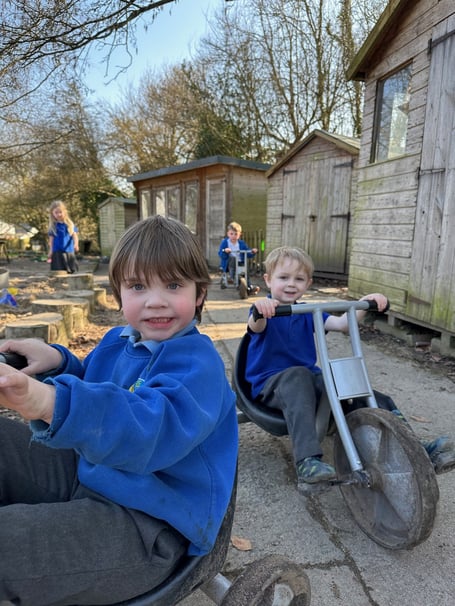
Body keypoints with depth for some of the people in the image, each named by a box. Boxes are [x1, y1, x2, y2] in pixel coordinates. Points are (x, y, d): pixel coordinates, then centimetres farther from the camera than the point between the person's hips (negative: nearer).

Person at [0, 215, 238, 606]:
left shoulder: (196, 363, -22)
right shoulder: (118, 342, 8)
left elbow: (151, 431, -41)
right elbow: (90, 394, 25)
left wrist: (50, 403, -57)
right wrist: (57, 363, 2)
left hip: (148, 528, -9)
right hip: (87, 475, 9)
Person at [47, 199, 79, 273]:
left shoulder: (69, 224, 6)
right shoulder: (53, 226, 1)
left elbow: (74, 236, 1)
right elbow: (51, 240, 1)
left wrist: (76, 244, -18)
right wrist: (50, 252, -6)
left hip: (70, 252, 2)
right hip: (58, 252, -2)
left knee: (70, 272, 7)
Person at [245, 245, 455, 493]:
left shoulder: (308, 313, 12)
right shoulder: (266, 310, -6)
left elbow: (341, 324, 1)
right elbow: (256, 327, -30)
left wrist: (364, 303, -14)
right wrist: (260, 309, -52)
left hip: (309, 377, 6)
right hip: (270, 383, -5)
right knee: (298, 376, -39)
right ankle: (307, 463, -49)